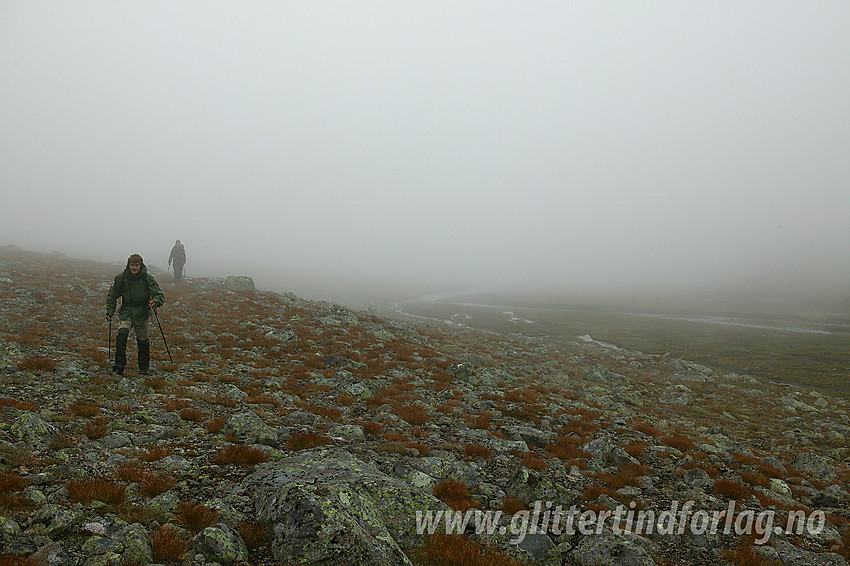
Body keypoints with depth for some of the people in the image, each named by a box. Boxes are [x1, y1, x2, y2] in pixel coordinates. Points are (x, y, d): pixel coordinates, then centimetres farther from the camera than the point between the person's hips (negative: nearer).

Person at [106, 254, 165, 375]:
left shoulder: (148, 279, -8)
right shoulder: (121, 278, -3)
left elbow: (160, 296, -12)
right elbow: (112, 296, 8)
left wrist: (155, 301, -35)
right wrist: (110, 311, 0)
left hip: (142, 313, -1)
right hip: (126, 312, 1)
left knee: (143, 340, 7)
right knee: (122, 334, -23)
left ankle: (144, 367, 27)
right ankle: (119, 364, -17)